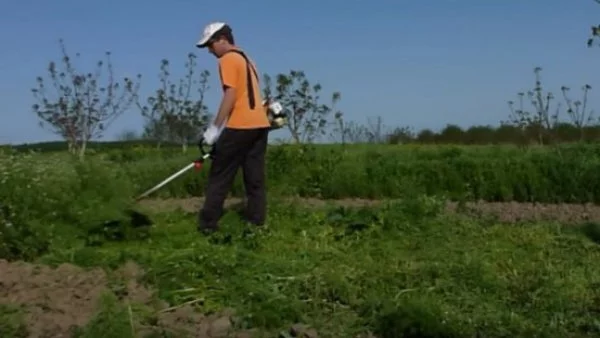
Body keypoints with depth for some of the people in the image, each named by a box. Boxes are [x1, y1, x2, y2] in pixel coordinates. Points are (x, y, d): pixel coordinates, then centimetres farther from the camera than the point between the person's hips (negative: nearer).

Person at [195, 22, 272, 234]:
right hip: (260, 124, 8)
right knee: (255, 179, 7)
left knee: (219, 177, -2)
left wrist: (215, 128, -13)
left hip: (240, 126, -8)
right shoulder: (246, 59, 23)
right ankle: (257, 224, 7)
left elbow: (230, 95, -14)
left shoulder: (227, 60, -4)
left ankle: (207, 225, 1)